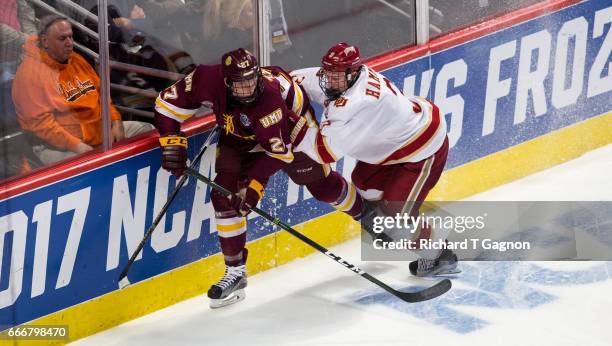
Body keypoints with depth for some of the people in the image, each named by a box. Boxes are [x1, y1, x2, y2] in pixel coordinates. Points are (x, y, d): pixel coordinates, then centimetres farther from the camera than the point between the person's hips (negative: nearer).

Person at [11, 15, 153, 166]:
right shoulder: (31, 73, -15)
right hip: (59, 145, -9)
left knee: (148, 130, 6)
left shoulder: (76, 60, 12)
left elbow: (100, 93, 20)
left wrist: (116, 121, 2)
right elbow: (40, 122, -21)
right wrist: (76, 145, -25)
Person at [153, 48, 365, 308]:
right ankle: (236, 272, 0)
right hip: (239, 137, 3)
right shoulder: (208, 79, -33)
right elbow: (168, 103, -18)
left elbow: (278, 150, -35)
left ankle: (363, 211, 38)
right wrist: (172, 142, -26)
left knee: (322, 185, 7)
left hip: (289, 127, -3)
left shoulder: (268, 96, -42)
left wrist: (255, 185, -38)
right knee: (224, 195, -10)